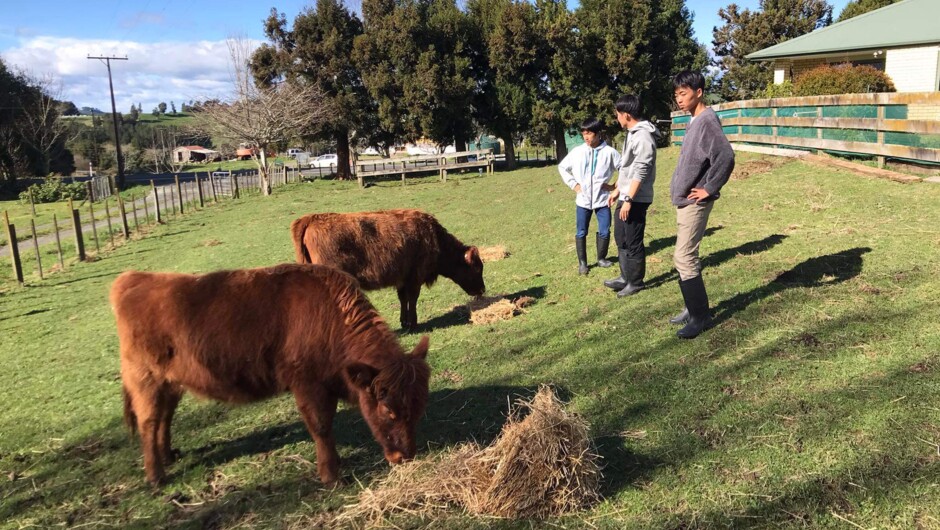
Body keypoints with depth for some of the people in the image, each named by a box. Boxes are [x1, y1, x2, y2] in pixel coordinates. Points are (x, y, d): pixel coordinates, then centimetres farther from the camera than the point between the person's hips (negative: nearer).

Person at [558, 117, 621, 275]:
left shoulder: (609, 152, -6)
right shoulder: (577, 152, -2)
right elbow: (562, 167, 11)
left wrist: (616, 186, -3)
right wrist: (573, 184, 3)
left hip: (602, 199, -1)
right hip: (583, 200, 1)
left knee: (604, 231, 5)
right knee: (581, 232, 6)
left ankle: (601, 258, 25)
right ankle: (582, 262, 18)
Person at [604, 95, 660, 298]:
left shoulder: (643, 136, -19)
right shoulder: (632, 133, 13)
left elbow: (640, 172, -23)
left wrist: (629, 200, -24)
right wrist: (618, 189, 24)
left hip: (636, 199, -10)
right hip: (625, 196, 10)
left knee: (633, 242, 1)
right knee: (621, 239, 18)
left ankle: (636, 282, 14)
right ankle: (625, 277, 30)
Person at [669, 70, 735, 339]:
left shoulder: (707, 121, -16)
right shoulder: (694, 121, 14)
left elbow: (726, 157, -27)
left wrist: (709, 189, -19)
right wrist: (680, 189, 13)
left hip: (694, 202, -10)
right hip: (684, 200, 10)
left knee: (684, 258, -8)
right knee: (686, 257, 14)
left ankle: (700, 316, 1)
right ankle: (694, 308, 24)